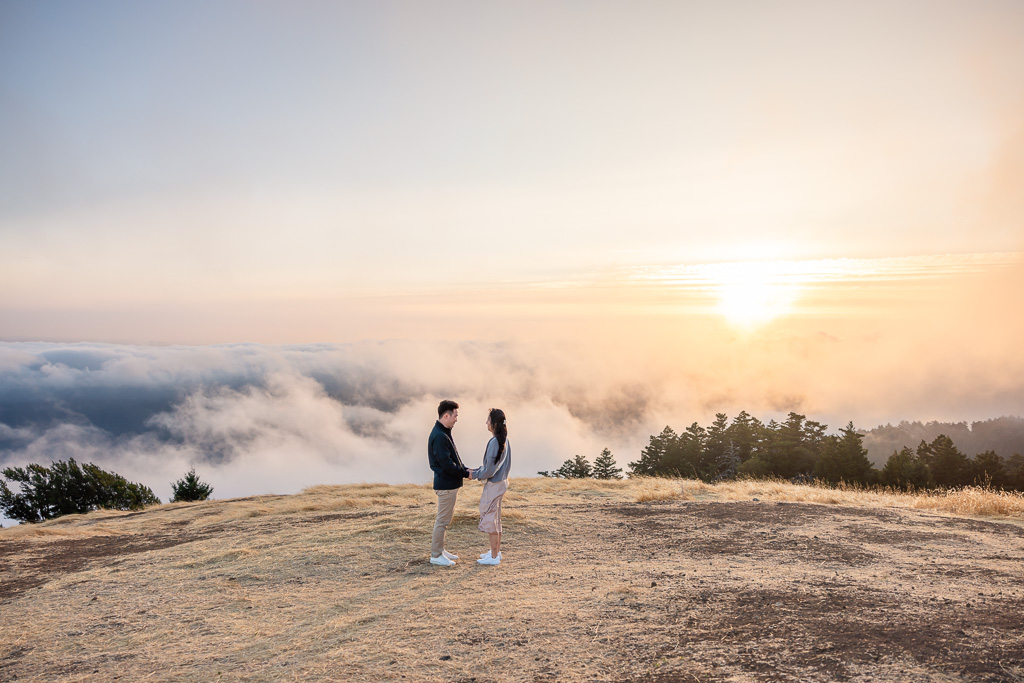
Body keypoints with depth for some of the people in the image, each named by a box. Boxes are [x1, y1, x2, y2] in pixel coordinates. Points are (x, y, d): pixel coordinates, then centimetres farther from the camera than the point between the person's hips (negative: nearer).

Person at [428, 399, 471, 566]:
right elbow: (446, 464, -23)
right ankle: (436, 555, 8)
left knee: (444, 518, 18)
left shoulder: (444, 433, 13)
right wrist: (466, 473, -14)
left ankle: (440, 550, 28)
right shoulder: (439, 436, -21)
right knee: (443, 520, -1)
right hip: (446, 484, -10)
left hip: (450, 483, 10)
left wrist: (466, 469, 7)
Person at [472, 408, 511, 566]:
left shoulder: (494, 442, -23)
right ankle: (496, 551, 30)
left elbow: (489, 470, -22)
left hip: (493, 485, -9)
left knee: (489, 519, 1)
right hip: (502, 482, 9)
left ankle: (494, 557, 9)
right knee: (496, 518, 19)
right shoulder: (505, 441, 6)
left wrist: (474, 474, -8)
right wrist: (477, 470, 12)